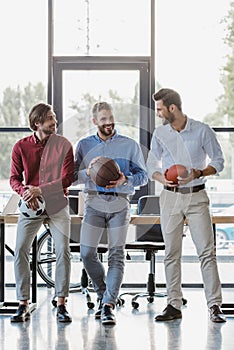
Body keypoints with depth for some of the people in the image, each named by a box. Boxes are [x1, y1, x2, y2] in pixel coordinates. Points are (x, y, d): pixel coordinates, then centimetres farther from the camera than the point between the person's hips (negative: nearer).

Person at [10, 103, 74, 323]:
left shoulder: (64, 145, -3)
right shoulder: (21, 146, 1)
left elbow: (67, 179, -9)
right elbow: (14, 178, 2)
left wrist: (40, 190, -20)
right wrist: (25, 192, -19)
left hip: (57, 205, -1)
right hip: (30, 206, 1)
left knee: (63, 251, -8)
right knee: (20, 251, -6)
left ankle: (61, 305, 1)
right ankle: (23, 305, 2)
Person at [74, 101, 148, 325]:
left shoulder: (130, 145, 9)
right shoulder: (84, 145, 12)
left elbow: (143, 175, 6)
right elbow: (73, 176, 8)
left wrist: (125, 179, -13)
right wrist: (88, 172, -13)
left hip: (120, 203, -1)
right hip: (94, 201, 1)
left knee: (116, 255, -8)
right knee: (87, 253, -5)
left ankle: (108, 305, -9)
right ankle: (103, 295, 18)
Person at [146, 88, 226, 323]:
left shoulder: (202, 131, -3)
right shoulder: (159, 134, 6)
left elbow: (218, 161, 1)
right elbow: (152, 165, 11)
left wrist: (199, 173, -16)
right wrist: (162, 178, -10)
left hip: (197, 196, -3)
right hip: (170, 197, 3)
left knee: (206, 251, -5)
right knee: (171, 253, 3)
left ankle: (214, 306, -2)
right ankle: (174, 305, 9)